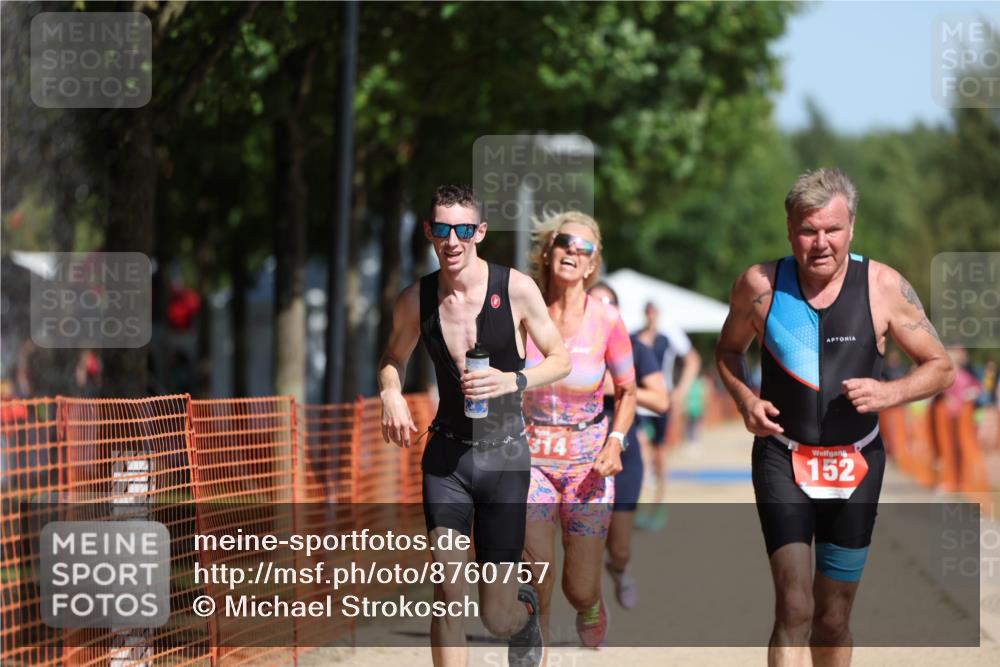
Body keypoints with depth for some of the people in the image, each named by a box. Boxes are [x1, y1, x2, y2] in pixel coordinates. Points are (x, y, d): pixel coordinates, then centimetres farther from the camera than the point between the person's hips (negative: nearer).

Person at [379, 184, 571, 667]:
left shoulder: (517, 289, -9)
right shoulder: (415, 300, -1)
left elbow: (560, 359, 0)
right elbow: (394, 357, 18)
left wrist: (512, 381, -19)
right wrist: (391, 394, -4)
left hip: (504, 453, -1)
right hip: (446, 452, 1)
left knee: (497, 618, 3)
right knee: (447, 591, -15)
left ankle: (525, 609, 41)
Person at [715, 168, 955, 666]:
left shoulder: (883, 286, -8)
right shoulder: (760, 284, -7)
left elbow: (940, 367, 0)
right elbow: (728, 350, 12)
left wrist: (890, 393, -18)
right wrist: (743, 398, -7)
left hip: (856, 464, 2)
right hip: (782, 458, -2)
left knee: (833, 619, 12)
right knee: (795, 610, -17)